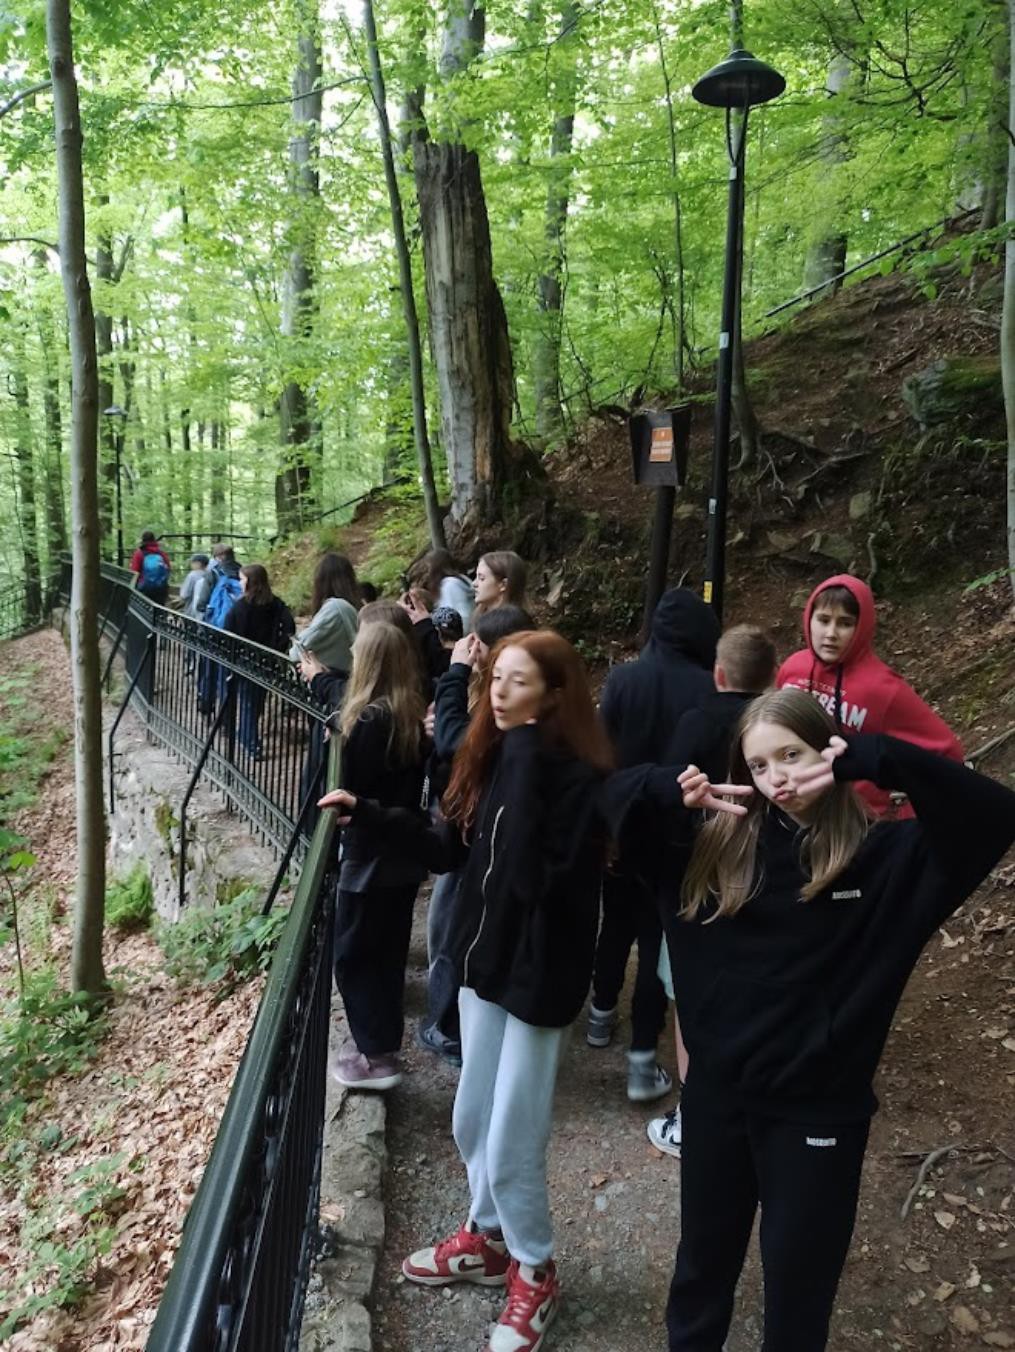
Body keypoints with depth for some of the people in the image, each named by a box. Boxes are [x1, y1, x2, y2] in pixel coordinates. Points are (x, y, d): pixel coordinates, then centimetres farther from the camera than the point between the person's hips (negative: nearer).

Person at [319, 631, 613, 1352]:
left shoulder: (579, 781, -22)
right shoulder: (496, 759, 1)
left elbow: (528, 877, -33)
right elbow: (449, 849, 9)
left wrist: (523, 767, -33)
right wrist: (370, 814, 2)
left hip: (540, 974, -7)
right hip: (485, 959, 8)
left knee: (512, 1142, 6)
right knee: (473, 1124, 22)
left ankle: (534, 1273, 32)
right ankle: (488, 1237, 46)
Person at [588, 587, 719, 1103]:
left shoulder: (622, 679, -9)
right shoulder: (711, 690, -14)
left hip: (620, 829, 3)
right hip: (678, 836, -3)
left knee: (616, 925, 22)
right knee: (658, 939, 6)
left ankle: (602, 1015, 41)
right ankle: (642, 1061, 8)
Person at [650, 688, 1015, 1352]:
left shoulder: (887, 854, -12)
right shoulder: (724, 843, -5)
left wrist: (876, 757, -35)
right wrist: (668, 792, -19)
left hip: (819, 1105, -3)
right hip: (717, 1089, 3)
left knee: (799, 1276, 18)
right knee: (705, 1254, 25)